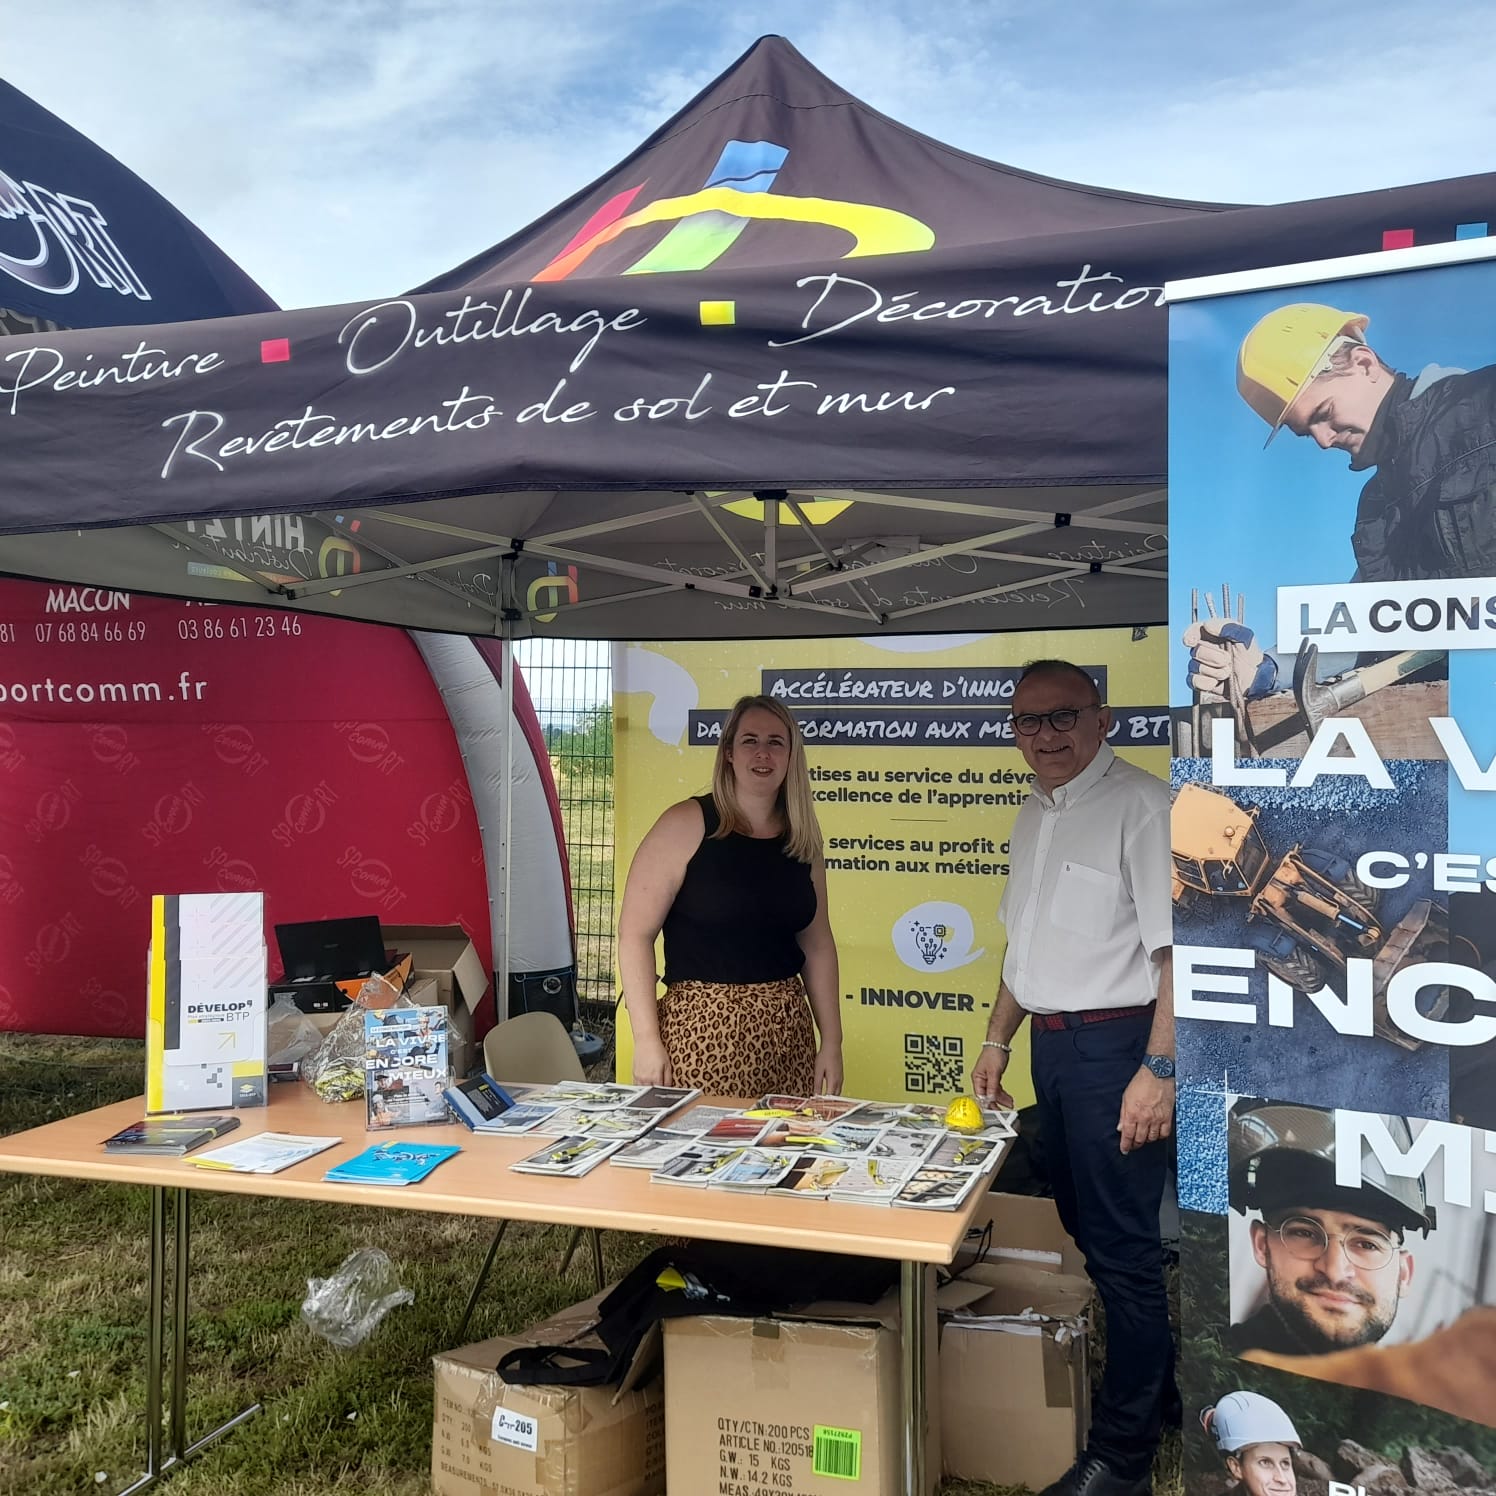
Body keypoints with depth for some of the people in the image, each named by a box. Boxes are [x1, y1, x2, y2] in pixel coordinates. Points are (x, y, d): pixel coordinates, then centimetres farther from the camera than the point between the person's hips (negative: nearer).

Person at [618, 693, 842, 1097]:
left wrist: (831, 1042, 10)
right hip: (702, 1031, -4)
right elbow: (636, 933, -9)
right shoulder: (687, 825, -6)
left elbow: (818, 945, 14)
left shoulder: (802, 841, 8)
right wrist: (646, 1040, -14)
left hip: (788, 1031, 4)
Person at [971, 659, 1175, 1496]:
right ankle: (1156, 1388, 38)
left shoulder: (1142, 807, -13)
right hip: (1052, 1044, 8)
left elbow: (1176, 950, -17)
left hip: (1116, 1043, -8)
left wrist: (1160, 1068, -21)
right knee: (1085, 1229, 18)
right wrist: (999, 1040, 20)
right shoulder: (1036, 815, 12)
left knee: (1122, 1248, 1)